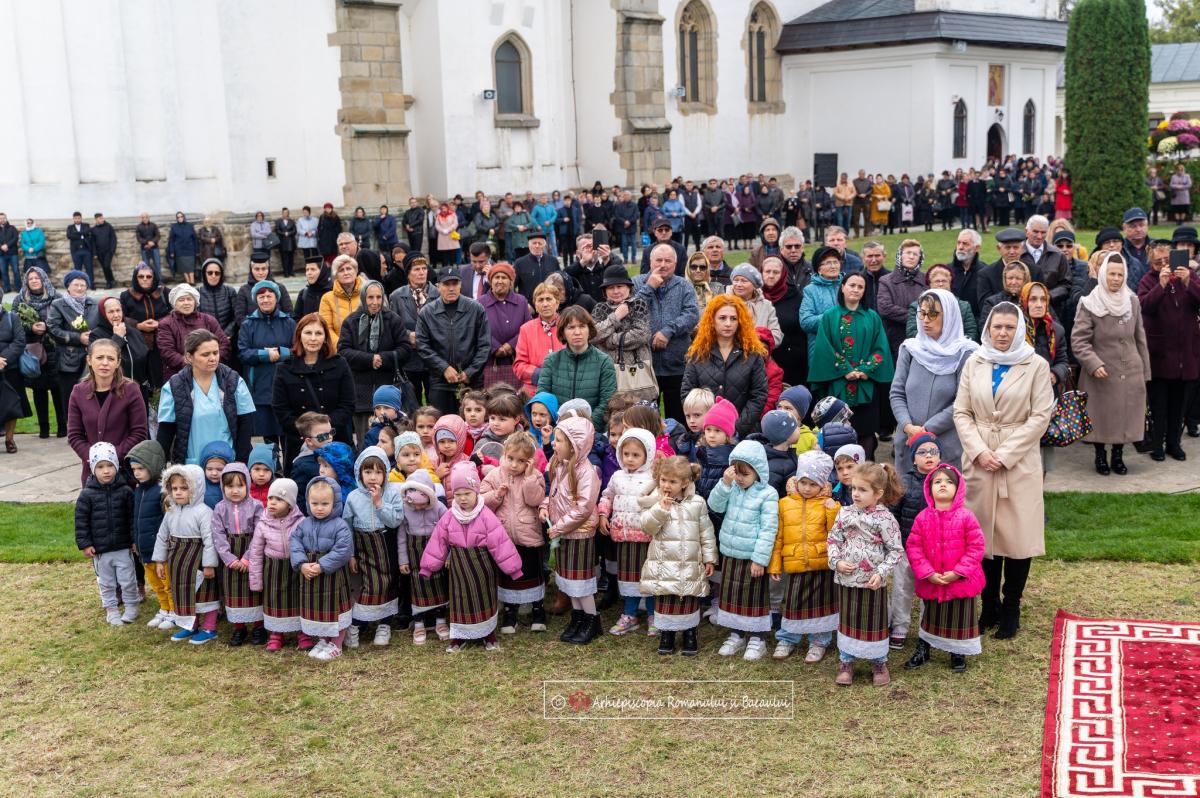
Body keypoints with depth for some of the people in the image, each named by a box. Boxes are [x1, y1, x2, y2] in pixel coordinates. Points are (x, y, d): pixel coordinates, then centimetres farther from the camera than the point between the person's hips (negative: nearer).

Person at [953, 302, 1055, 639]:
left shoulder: (1036, 365, -1)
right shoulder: (974, 363, 7)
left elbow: (1040, 417, -6)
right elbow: (961, 412, 4)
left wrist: (1004, 454, -12)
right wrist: (979, 451, -10)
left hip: (1019, 462, -2)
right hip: (979, 460, 2)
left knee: (1017, 535, 0)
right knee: (983, 535, 6)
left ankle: (1011, 609, 14)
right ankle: (990, 605, 20)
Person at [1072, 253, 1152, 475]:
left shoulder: (1132, 301, 5)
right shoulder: (1089, 305, -8)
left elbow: (1140, 338, 12)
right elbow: (1078, 340, -9)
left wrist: (1144, 370, 13)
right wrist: (1094, 364, -21)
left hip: (1130, 374, 4)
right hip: (1101, 375, -4)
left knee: (1127, 415, 8)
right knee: (1101, 416, 4)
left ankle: (1118, 456, 25)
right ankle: (1100, 456, 23)